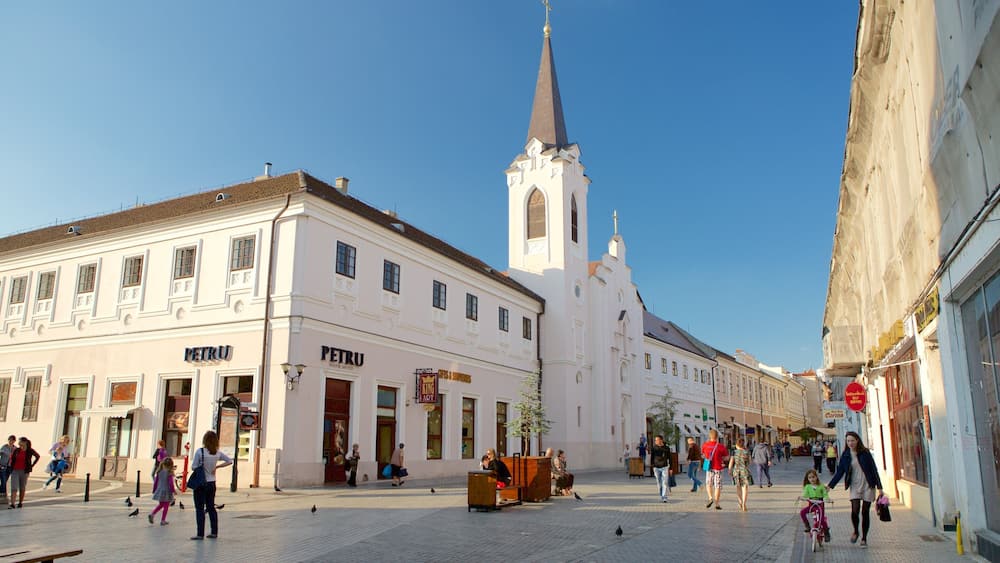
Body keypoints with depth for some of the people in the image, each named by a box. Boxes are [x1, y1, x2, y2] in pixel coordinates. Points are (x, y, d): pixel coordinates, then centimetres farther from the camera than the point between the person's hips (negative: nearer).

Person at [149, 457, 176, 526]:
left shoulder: (159, 472, 1)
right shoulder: (169, 473, -16)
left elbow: (156, 481, 7)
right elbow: (171, 483, -16)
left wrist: (154, 490, 18)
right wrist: (173, 490, -4)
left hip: (159, 491, 6)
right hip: (167, 492, -6)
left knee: (160, 505, 23)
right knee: (166, 506, 6)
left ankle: (152, 514, 6)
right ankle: (163, 520, 9)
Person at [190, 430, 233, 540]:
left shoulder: (200, 451, -15)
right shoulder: (218, 453, 0)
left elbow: (194, 467, -12)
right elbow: (230, 461, 6)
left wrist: (201, 466, 8)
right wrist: (217, 466, 7)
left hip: (200, 483, -5)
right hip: (212, 483, 5)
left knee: (199, 509, 2)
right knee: (211, 507, 14)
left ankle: (200, 534, 3)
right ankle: (214, 532, 18)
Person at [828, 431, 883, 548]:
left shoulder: (865, 453, -6)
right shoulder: (845, 455, 1)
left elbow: (874, 469, -3)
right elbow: (840, 471, 4)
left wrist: (879, 487, -8)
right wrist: (830, 486, -1)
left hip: (868, 486, -1)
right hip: (854, 486, 1)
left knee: (865, 512, 3)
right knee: (854, 510, -14)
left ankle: (864, 538, 18)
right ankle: (855, 532, 13)